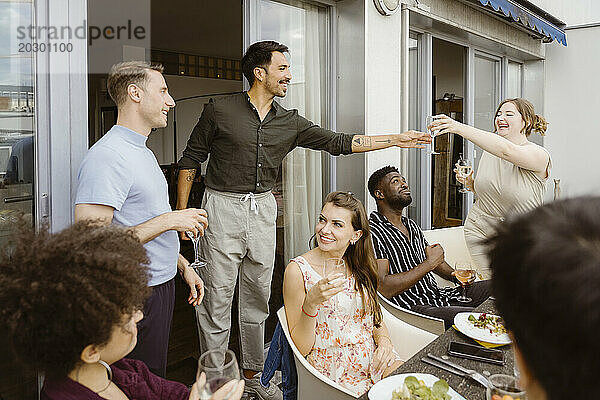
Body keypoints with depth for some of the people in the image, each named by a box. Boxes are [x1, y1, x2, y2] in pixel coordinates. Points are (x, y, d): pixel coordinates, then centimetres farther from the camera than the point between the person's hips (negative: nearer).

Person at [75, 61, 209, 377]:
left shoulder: (143, 152, 14)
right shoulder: (107, 156, -20)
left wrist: (183, 265, 16)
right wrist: (168, 220, -23)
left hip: (162, 285, 9)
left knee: (155, 384, 20)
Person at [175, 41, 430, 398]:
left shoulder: (290, 122, 8)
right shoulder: (220, 110, -3)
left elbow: (338, 142, 6)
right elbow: (191, 159, 3)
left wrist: (397, 139, 2)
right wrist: (182, 212, -2)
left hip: (263, 209, 4)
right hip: (223, 207, -4)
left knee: (258, 298, 11)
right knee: (217, 300, -2)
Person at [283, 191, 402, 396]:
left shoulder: (359, 265, 6)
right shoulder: (298, 270, -11)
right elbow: (301, 348, -9)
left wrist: (384, 341, -4)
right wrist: (311, 303, -26)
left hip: (374, 362, 5)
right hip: (335, 374, -5)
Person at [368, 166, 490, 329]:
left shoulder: (412, 225, 19)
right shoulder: (372, 233, -13)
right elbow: (383, 288, -22)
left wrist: (455, 275, 7)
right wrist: (429, 264, -15)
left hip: (440, 295, 9)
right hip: (414, 308, -9)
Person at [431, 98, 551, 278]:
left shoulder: (539, 155, -13)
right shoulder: (489, 152, 6)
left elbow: (506, 150, -36)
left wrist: (460, 128, -43)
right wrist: (470, 184, -5)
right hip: (480, 229, 4)